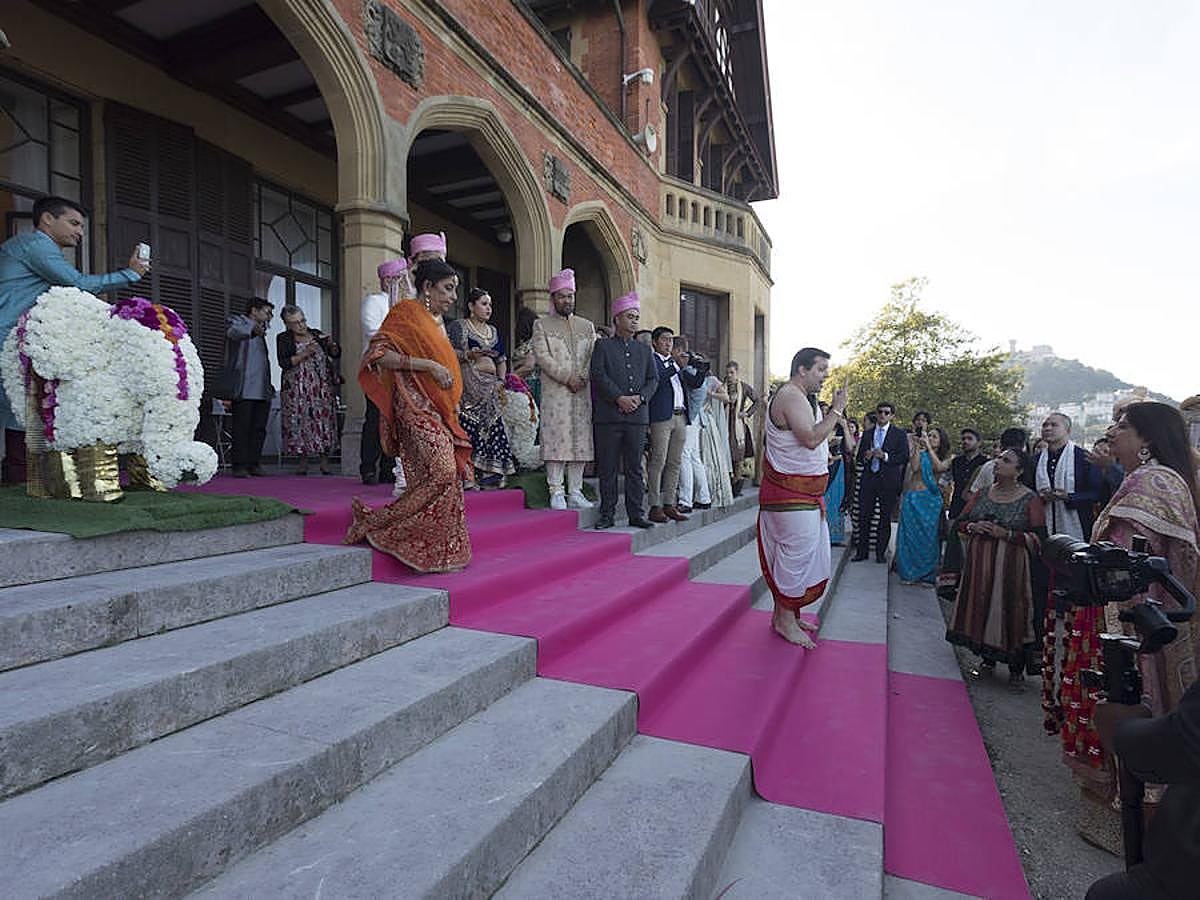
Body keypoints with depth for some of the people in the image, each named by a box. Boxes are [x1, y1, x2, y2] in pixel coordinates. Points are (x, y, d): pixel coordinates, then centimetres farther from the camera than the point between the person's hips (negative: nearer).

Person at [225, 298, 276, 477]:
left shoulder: (260, 332, 27)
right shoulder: (237, 321, 5)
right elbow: (233, 332, -21)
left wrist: (268, 384, 22)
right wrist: (252, 329, -39)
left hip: (262, 390, 8)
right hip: (244, 388, -7)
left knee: (259, 429, 5)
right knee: (242, 428, -7)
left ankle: (254, 464, 10)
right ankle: (240, 466, -5)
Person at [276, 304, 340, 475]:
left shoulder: (316, 334, 12)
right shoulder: (283, 339, 4)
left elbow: (336, 354, 13)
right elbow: (283, 363, -8)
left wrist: (331, 345, -7)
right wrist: (304, 354, -16)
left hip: (322, 388, 2)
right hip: (296, 389, -2)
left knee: (323, 421, -2)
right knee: (300, 423, -4)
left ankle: (325, 463, 2)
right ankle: (302, 462, 6)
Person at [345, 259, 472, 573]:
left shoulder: (436, 320, 23)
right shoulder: (406, 312, -4)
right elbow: (380, 355, -15)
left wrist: (454, 403, 19)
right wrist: (429, 366, -18)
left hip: (439, 409, 9)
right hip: (416, 405, -9)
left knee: (450, 476, 4)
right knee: (441, 472, -18)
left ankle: (443, 553, 11)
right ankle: (376, 523, -4)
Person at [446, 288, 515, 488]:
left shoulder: (494, 331, 21)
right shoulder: (457, 326, 4)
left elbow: (501, 360, 23)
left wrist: (501, 380, 7)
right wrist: (469, 354, -21)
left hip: (490, 388, 6)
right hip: (468, 387, -6)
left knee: (493, 427, -1)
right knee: (468, 428, -15)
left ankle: (489, 472, 4)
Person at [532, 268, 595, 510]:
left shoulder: (587, 326, 18)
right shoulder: (542, 325, 7)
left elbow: (594, 356, 9)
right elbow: (542, 356, -5)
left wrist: (582, 377, -8)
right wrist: (567, 378, -12)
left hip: (582, 392, 4)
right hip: (555, 392, -3)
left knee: (581, 440, 2)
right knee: (557, 439, -8)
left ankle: (575, 491, 8)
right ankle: (556, 492, -3)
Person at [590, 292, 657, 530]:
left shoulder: (645, 350, 19)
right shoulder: (603, 346, 8)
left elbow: (653, 379, 13)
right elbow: (599, 375, -5)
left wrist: (640, 397, -6)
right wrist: (619, 398, -13)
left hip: (637, 416, 3)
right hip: (608, 416, -3)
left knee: (634, 468, 6)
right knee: (607, 468, 1)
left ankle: (636, 514, 12)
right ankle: (607, 514, 9)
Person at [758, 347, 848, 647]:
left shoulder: (802, 397, 18)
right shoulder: (790, 397, -17)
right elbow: (811, 439, -26)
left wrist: (834, 412, 9)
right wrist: (836, 410, -19)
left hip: (805, 493, 11)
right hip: (791, 493, -11)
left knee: (806, 553, 15)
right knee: (796, 552, -6)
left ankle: (787, 614, 25)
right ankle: (784, 620, 7)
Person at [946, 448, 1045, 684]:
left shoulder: (1030, 500, -4)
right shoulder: (981, 495, 8)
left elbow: (1039, 538, -9)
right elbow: (960, 523, 12)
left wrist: (1007, 534, -20)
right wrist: (973, 527, -9)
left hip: (1011, 567, -4)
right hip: (979, 564, 4)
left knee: (1010, 612, 0)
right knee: (981, 607, 8)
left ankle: (1016, 667, 18)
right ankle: (988, 659, 26)